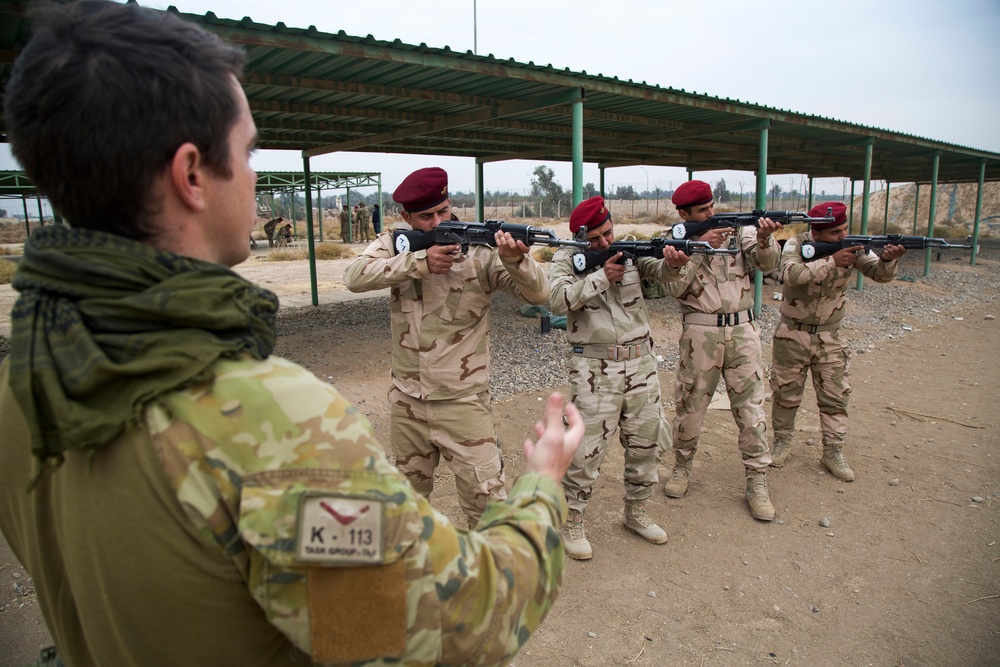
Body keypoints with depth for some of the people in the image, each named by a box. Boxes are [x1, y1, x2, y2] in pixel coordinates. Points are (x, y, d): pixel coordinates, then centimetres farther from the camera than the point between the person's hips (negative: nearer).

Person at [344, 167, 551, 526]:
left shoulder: (479, 250, -11)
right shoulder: (395, 244, -1)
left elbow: (538, 294, -17)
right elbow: (355, 277, -19)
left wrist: (515, 260, -38)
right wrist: (420, 262, -28)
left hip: (462, 400, -4)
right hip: (406, 401, 4)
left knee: (486, 497, -2)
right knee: (410, 487, 25)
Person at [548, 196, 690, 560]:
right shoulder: (566, 259, -2)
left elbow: (660, 271, -8)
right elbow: (557, 300, -18)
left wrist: (673, 262, -31)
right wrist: (601, 276, -22)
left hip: (641, 362, 5)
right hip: (594, 368, -4)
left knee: (646, 443, 14)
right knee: (587, 449, -2)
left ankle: (635, 512, 34)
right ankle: (571, 522, 17)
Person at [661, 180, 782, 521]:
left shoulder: (739, 228, 6)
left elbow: (767, 264, -6)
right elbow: (674, 287, -11)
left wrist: (765, 239, -27)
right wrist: (700, 246, -16)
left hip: (742, 330, 1)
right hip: (700, 333, -1)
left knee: (751, 406, 4)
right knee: (690, 403, 8)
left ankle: (756, 481, 15)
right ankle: (682, 467, 28)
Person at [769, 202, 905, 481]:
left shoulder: (853, 247, -5)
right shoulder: (796, 245, -14)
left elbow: (881, 274, -12)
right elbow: (791, 275, -32)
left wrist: (888, 259, -33)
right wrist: (832, 262, -37)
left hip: (829, 336, 2)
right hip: (793, 334, -2)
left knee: (835, 395, 5)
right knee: (786, 392, 9)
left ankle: (833, 452, 18)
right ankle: (782, 441, 27)